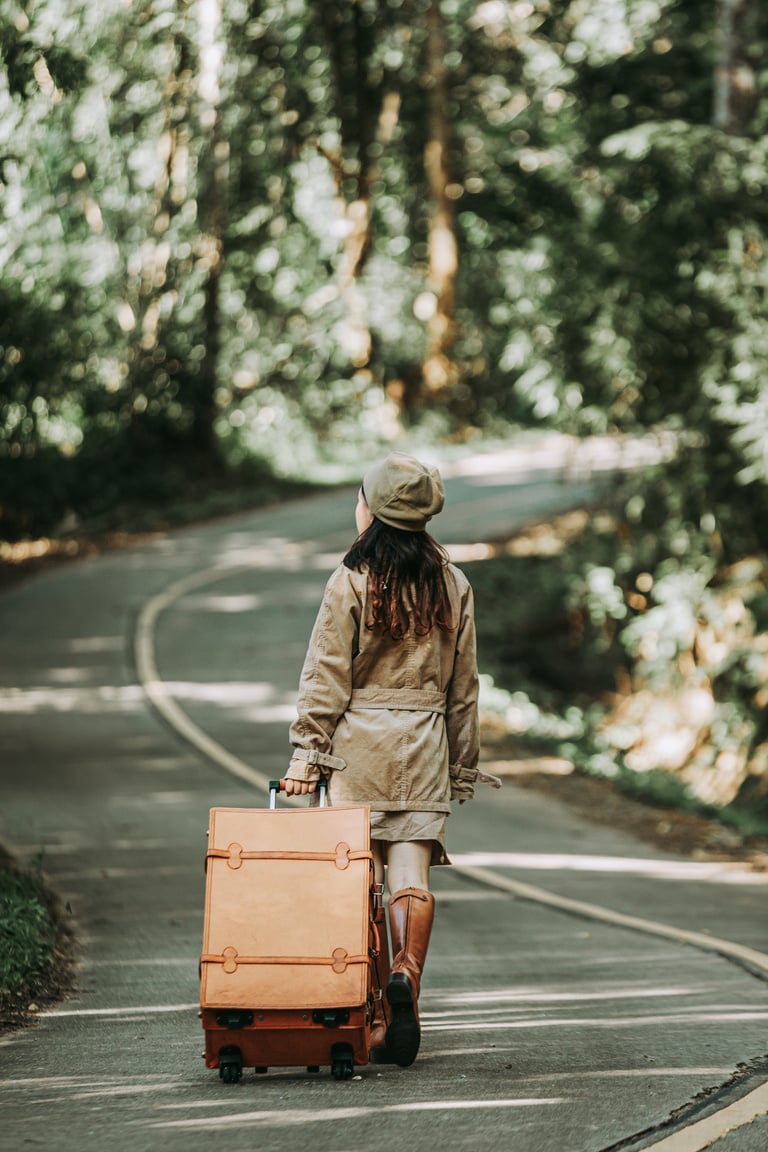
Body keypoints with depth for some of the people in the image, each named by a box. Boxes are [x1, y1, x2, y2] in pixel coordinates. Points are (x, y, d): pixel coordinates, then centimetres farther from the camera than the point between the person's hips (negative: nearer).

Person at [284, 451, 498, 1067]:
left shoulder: (352, 582, -7)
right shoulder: (452, 585, 6)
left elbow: (326, 676, -7)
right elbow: (464, 684, 11)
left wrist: (306, 753, -3)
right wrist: (463, 767, 17)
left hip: (359, 740, -3)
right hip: (426, 746, 3)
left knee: (361, 878, 4)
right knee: (412, 874, -1)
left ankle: (378, 1015, -1)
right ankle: (407, 972, -26)